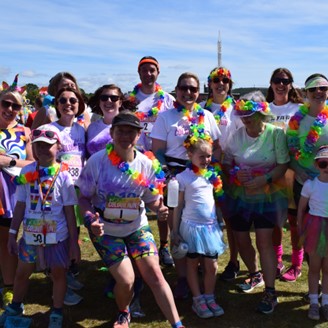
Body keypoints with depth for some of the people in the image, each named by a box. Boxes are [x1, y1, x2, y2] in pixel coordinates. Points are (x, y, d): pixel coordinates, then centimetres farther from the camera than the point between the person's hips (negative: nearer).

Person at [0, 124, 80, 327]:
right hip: (30, 234, 3)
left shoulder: (63, 175, -11)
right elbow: (21, 205, 3)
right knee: (22, 272, 19)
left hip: (57, 236, -3)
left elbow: (70, 211, -7)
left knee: (58, 274, 11)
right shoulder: (26, 172, -4)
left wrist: (74, 242, -5)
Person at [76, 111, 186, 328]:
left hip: (137, 227, 2)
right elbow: (84, 196, -8)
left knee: (154, 273, -6)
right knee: (126, 280, -7)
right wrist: (90, 218, -27)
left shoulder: (148, 164, -12)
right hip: (105, 231, -2)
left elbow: (151, 200, -1)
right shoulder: (97, 161, -18)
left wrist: (160, 208, -24)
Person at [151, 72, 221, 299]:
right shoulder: (165, 116, 2)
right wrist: (166, 173, -13)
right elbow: (158, 150, -1)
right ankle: (182, 278, 13)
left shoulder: (207, 116, 10)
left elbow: (217, 147, 14)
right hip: (175, 177, -2)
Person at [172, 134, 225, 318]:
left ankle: (210, 298, 23)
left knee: (212, 266, 7)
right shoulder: (183, 177, -10)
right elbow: (178, 206, -5)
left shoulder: (213, 175, 4)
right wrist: (175, 231, -5)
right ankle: (198, 300, 21)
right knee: (193, 264, 10)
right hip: (191, 226, -4)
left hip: (211, 226, 4)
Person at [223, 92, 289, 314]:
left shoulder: (276, 133, -9)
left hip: (267, 196, -4)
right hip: (240, 195, 4)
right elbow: (226, 162, 8)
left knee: (264, 240, -11)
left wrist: (265, 179, -23)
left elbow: (284, 165, -10)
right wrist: (235, 173, -12)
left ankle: (270, 293, 0)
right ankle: (255, 274, 38)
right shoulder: (237, 135, 0)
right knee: (242, 240, 9)